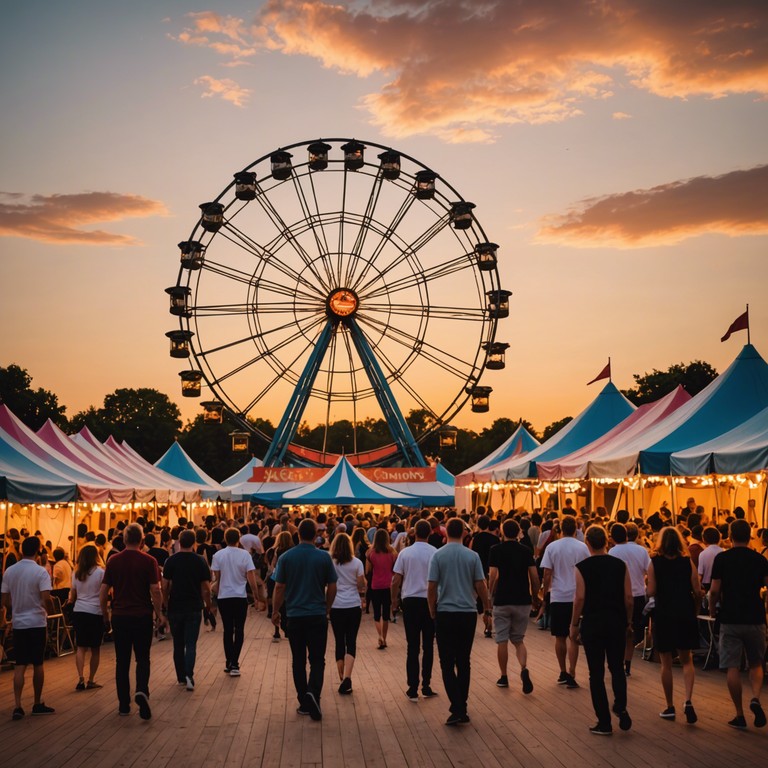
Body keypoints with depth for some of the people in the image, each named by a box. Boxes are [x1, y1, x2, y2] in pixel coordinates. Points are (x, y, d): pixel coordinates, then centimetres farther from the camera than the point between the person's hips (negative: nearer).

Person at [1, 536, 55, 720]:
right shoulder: (40, 572, -12)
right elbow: (46, 599, -20)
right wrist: (50, 611, 0)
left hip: (18, 623, 4)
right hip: (37, 622, -4)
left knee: (20, 665, 3)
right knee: (37, 664, 8)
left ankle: (18, 706, -8)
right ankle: (37, 704, 18)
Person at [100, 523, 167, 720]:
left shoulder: (113, 561, 1)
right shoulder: (149, 561, -7)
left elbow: (103, 592, 2)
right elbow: (155, 591, -11)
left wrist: (105, 615, 14)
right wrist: (160, 614, 0)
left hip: (119, 616, 2)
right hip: (142, 616, -2)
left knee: (122, 661, 10)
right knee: (142, 658, 8)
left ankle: (124, 704, 14)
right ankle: (141, 691, -18)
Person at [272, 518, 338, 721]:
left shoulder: (286, 557, -4)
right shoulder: (324, 557, -4)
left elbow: (279, 588, -2)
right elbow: (332, 588, 1)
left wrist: (275, 612, 10)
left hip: (295, 615, 1)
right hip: (318, 615, -1)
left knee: (299, 660, 11)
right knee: (317, 659, 4)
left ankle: (304, 703, 15)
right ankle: (313, 693, -20)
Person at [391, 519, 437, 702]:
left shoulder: (405, 553, -3)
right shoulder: (436, 553, -5)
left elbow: (396, 580, -3)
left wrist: (394, 599, 11)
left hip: (410, 601, 0)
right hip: (430, 601, 0)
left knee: (413, 646, 4)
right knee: (428, 646, 9)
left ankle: (413, 689, 4)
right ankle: (426, 686, 11)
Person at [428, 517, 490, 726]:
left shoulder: (438, 555, -5)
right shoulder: (472, 556, -1)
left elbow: (431, 588, -6)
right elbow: (480, 586, 1)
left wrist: (432, 611, 7)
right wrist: (487, 606, 18)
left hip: (445, 613, -2)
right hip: (468, 613, 2)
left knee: (447, 663, 1)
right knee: (464, 662, 12)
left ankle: (457, 709, -11)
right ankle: (462, 708, 15)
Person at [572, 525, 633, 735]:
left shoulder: (582, 567, -7)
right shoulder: (620, 564, 1)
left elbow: (580, 598, -11)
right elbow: (629, 597, 1)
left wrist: (574, 625, -2)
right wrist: (628, 621, 13)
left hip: (592, 623, -3)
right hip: (617, 622, 3)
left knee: (596, 673, 4)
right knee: (617, 668, 18)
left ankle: (604, 722, 7)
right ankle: (621, 708, -3)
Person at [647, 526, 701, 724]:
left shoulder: (655, 563, -7)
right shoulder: (688, 562, -2)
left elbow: (651, 592, -13)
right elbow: (697, 592, -5)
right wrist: (695, 611, 10)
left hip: (663, 615, -1)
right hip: (685, 615, 2)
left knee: (666, 663, 9)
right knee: (687, 660, 13)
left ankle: (670, 707, 13)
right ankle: (688, 701, -7)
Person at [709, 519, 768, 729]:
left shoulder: (721, 559, -3)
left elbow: (714, 590, -7)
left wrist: (712, 609, 11)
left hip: (730, 619, -2)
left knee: (733, 668, 4)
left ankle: (740, 716, 5)